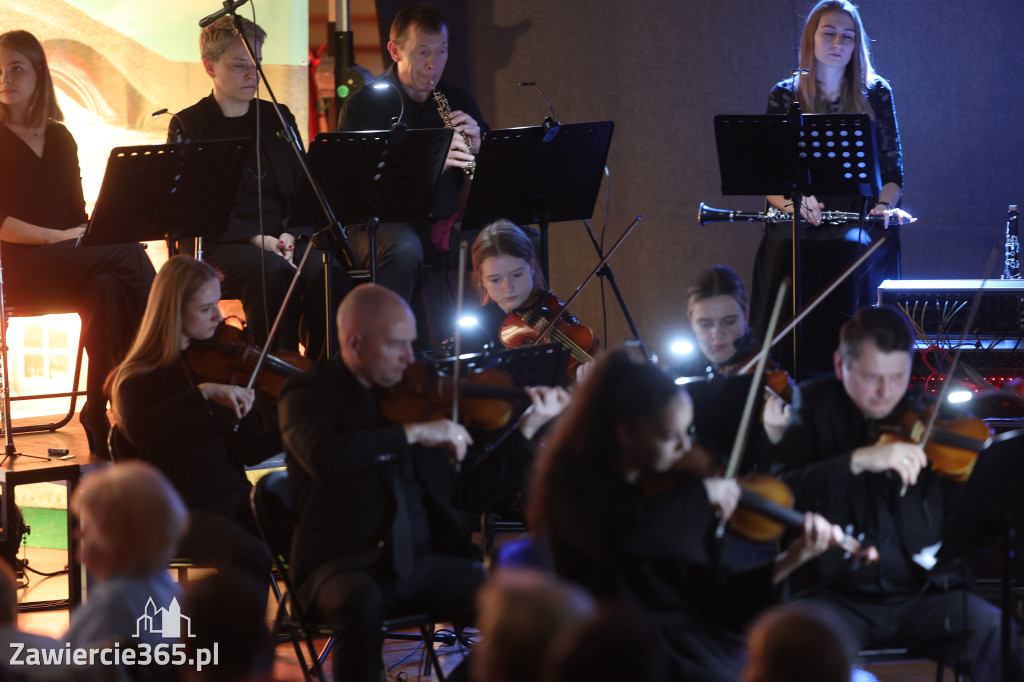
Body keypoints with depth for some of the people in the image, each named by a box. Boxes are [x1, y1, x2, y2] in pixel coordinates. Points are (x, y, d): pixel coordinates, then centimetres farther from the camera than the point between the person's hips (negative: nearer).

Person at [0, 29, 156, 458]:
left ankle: (100, 418, -30)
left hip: (69, 264, 5)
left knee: (108, 287, -32)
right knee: (128, 255, -29)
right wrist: (55, 237, -17)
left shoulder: (60, 140, 19)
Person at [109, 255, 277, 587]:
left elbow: (250, 451, 8)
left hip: (234, 497, 4)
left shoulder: (222, 361, 11)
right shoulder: (140, 376, 0)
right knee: (251, 557, -33)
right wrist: (204, 392, -32)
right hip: (176, 509, -4)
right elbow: (137, 429, -24)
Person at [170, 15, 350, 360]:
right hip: (221, 244, -4)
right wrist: (256, 239, -17)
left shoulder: (278, 118, 20)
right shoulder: (187, 127, 5)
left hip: (285, 237, 4)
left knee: (328, 271, -30)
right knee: (274, 272, -37)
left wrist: (291, 234, -7)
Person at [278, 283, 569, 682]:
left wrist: (529, 426, 9)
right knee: (361, 603, -39)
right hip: (343, 562, -5)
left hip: (422, 560, 5)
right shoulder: (310, 393, -1)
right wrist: (413, 432, -24)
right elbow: (323, 457, -26)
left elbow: (471, 491, 17)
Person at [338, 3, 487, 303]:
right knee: (403, 250, -39)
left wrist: (476, 149, -10)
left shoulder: (459, 101, 14)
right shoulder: (363, 106, -1)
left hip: (449, 222, 4)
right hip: (386, 221, -4)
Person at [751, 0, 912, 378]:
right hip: (799, 219, 1)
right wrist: (789, 201, -17)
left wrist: (885, 204, -15)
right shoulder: (784, 96, 10)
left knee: (850, 252, -33)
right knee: (787, 251, -31)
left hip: (859, 219, -1)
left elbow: (892, 167, 7)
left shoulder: (875, 94, 9)